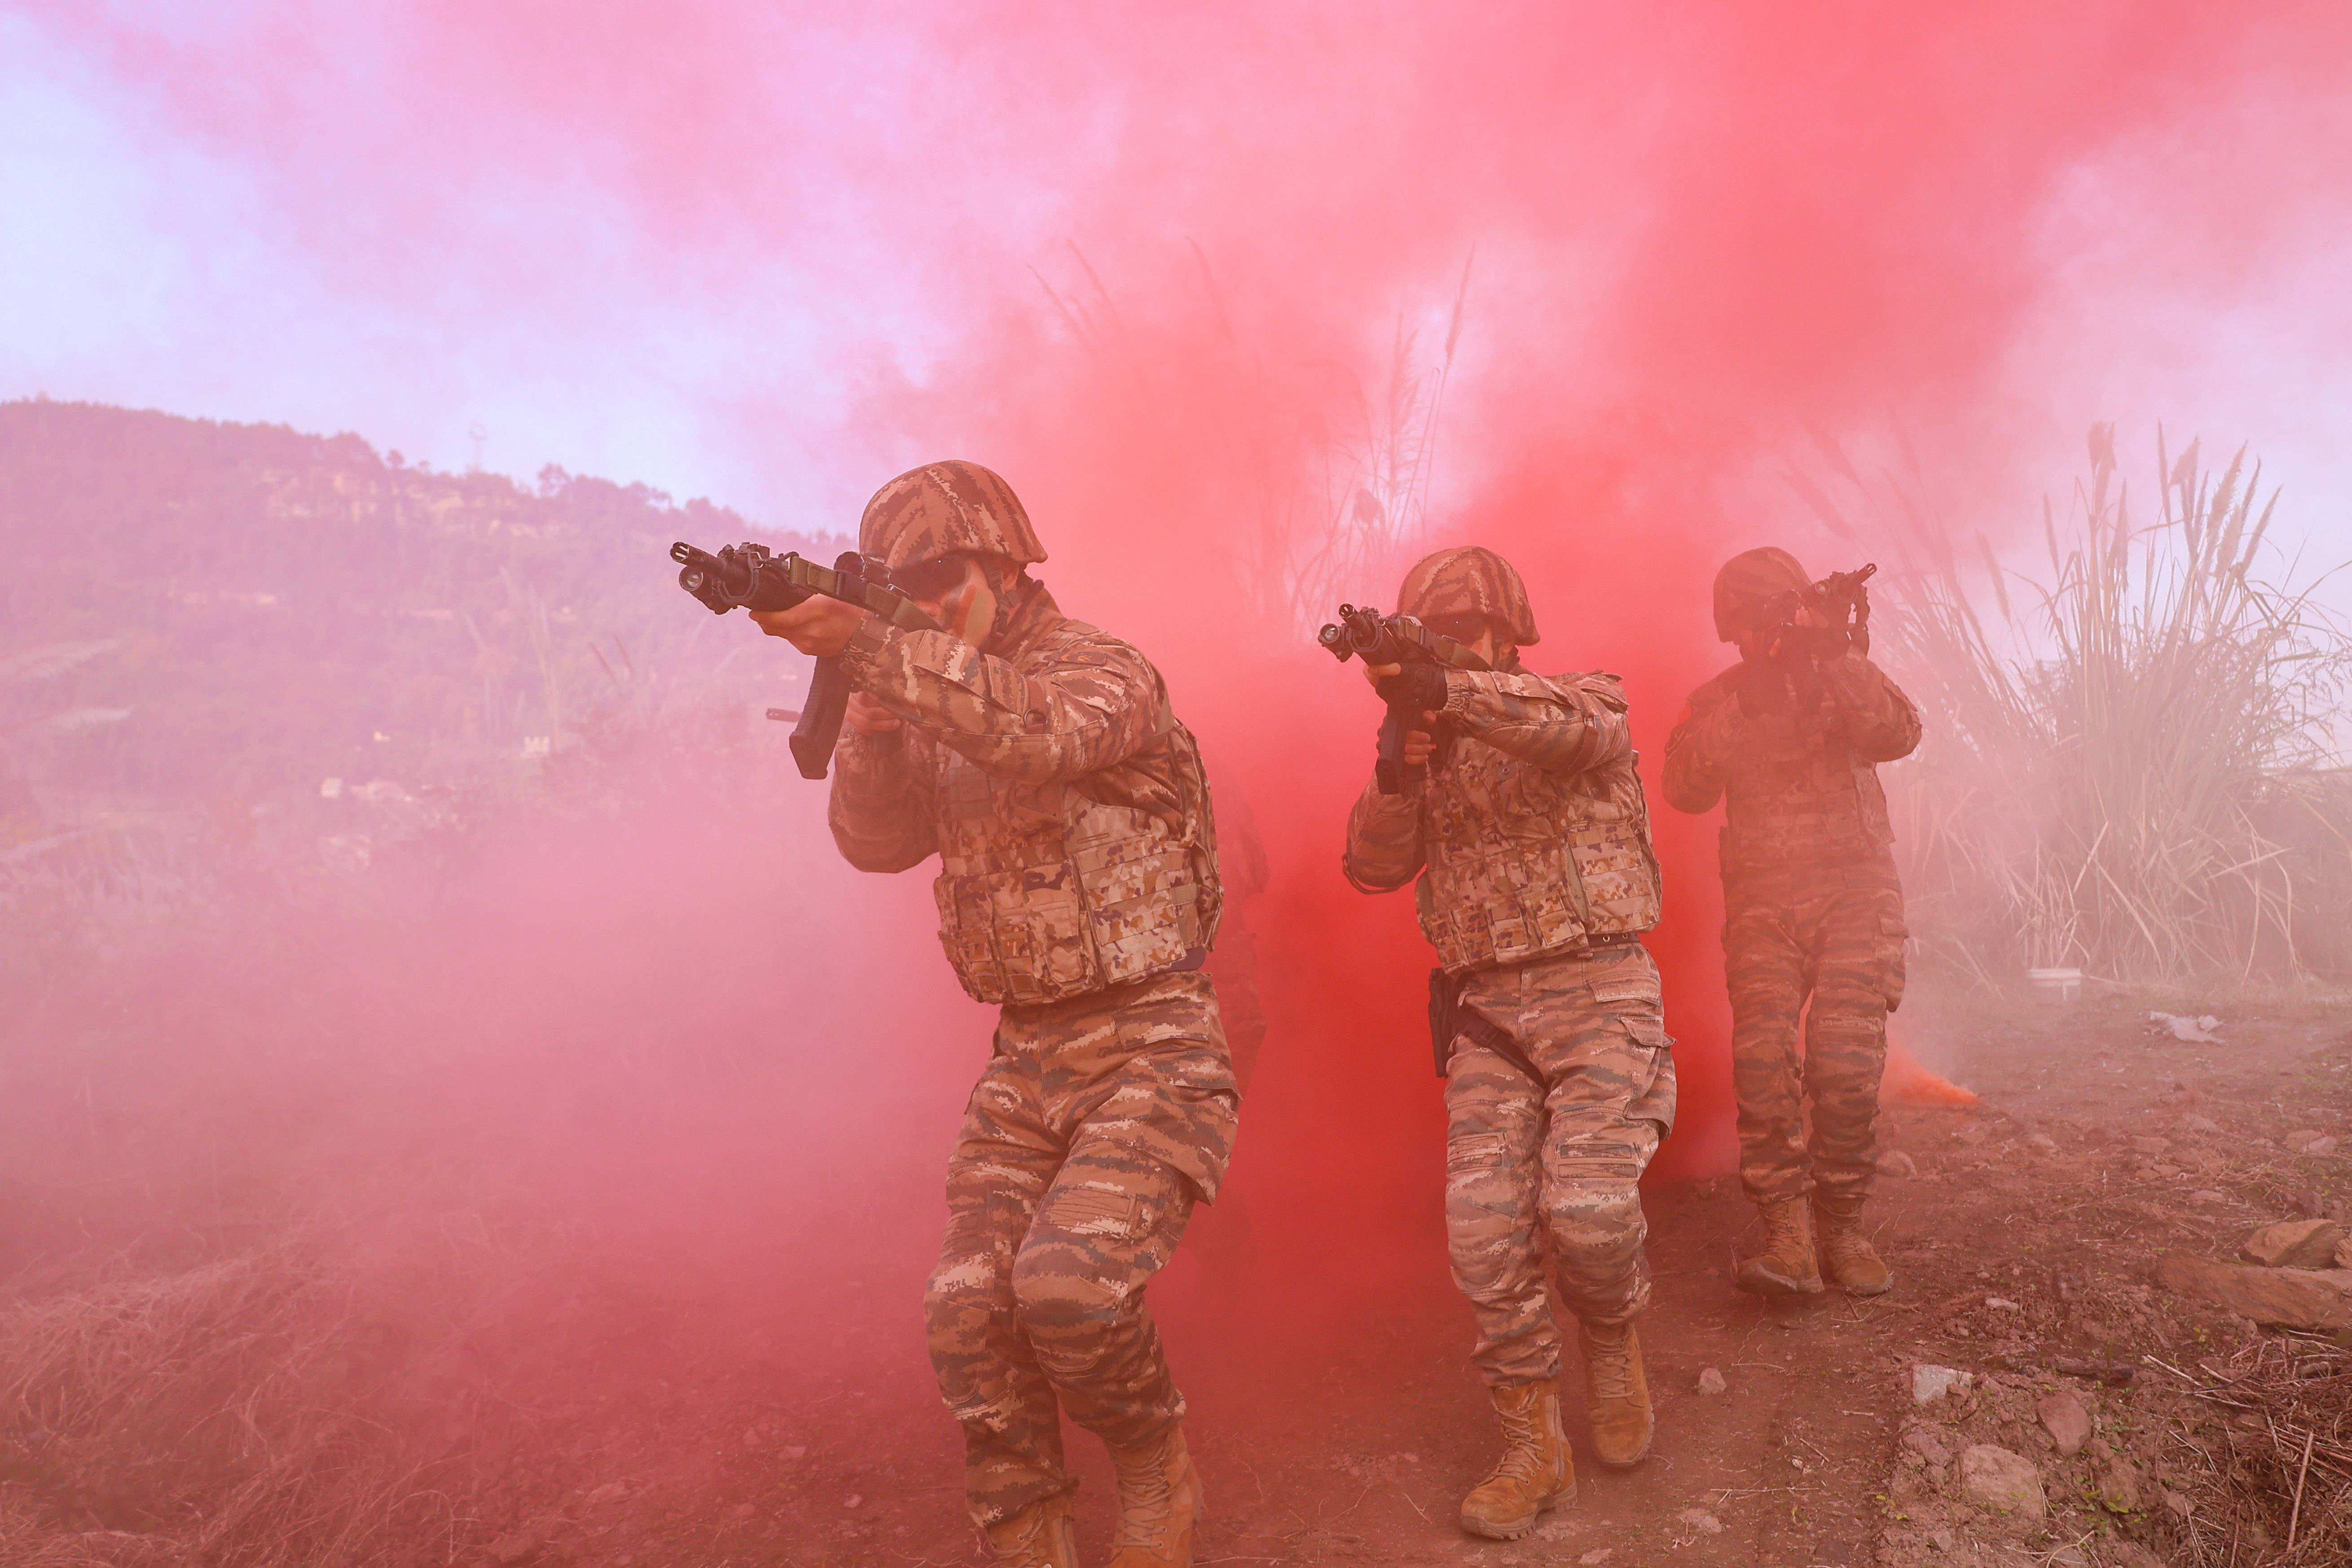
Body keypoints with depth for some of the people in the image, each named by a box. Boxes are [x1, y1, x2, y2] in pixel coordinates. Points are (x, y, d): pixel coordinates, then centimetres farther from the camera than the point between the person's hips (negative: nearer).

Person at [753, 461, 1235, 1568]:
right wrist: (874, 700, -17)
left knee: (1070, 1282, -23)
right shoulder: (938, 706, 11)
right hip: (1026, 1061, 7)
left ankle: (1157, 1479, 7)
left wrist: (865, 646, -42)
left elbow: (1036, 733, -34)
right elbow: (873, 839, -1)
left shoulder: (1105, 673, -11)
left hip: (1152, 1050, -6)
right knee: (971, 1312, -5)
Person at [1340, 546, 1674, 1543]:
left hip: (1596, 986, -3)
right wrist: (1396, 775, -17)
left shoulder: (1593, 704, 0)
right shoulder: (1433, 752, 14)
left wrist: (1452, 691, -44)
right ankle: (1535, 1446, 9)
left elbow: (1576, 724, -27)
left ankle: (1613, 1345, 16)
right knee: (1486, 1227, -8)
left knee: (1590, 1206, -19)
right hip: (1486, 1008, 4)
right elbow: (1375, 868, 3)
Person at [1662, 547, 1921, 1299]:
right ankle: (1788, 1237, -14)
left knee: (1846, 1061, -13)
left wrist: (1841, 659, -20)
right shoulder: (1715, 701, 11)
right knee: (1762, 1055, -16)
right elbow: (1686, 790, -4)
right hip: (1762, 899, 1)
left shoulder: (1844, 678, 9)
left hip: (1854, 889, -1)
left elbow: (1898, 734, -11)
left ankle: (1842, 1228, 4)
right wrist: (1739, 708, -13)